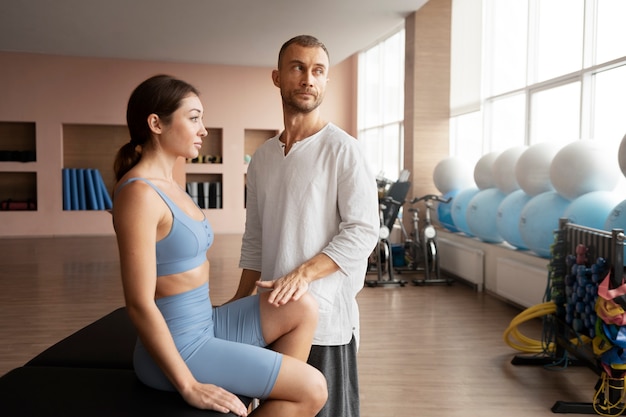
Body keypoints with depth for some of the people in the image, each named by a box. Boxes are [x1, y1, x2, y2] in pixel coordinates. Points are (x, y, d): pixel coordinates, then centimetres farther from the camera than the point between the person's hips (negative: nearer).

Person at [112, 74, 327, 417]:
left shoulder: (169, 185, 9)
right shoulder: (140, 192, -21)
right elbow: (140, 304, -22)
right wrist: (189, 386, -18)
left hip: (205, 325, 9)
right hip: (180, 346, -9)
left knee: (302, 308, 2)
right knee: (312, 389, -8)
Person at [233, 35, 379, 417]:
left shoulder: (343, 149, -8)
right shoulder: (262, 158, 10)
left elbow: (363, 231, -14)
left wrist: (303, 274, -23)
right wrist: (240, 301, 10)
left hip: (326, 317, -5)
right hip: (273, 314, 5)